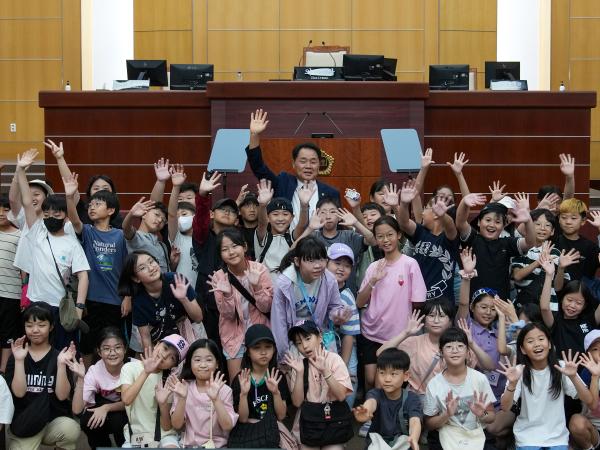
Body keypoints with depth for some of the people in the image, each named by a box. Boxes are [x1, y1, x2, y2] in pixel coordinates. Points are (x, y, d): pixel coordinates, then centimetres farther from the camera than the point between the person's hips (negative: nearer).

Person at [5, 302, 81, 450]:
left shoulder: (60, 356, 2)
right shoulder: (17, 356, 4)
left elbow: (62, 395, -9)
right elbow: (19, 392, -9)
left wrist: (61, 364, -19)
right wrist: (19, 360, -17)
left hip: (55, 419, 0)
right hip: (23, 422, 0)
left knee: (71, 430, -32)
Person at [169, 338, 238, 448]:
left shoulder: (224, 390, -2)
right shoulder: (184, 388, 2)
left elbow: (228, 426, -11)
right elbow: (177, 425, -4)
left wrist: (215, 399, -22)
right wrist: (182, 398, -18)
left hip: (217, 445, -1)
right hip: (189, 444, 2)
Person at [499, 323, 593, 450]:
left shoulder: (561, 367, -5)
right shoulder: (520, 371, -6)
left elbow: (588, 401, -12)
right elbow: (505, 407, -14)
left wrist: (573, 377, -28)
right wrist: (512, 383, -31)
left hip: (557, 436, 1)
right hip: (527, 436, -1)